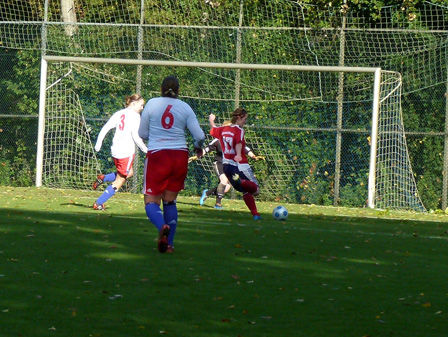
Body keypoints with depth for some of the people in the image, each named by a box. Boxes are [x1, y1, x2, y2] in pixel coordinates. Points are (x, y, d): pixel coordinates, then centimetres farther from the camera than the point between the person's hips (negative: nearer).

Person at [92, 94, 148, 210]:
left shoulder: (119, 114, 11)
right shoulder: (134, 116, -10)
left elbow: (105, 128, 6)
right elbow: (136, 136, -15)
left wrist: (98, 144, 8)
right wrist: (145, 149, -5)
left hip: (115, 150, 8)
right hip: (127, 152, -8)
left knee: (129, 173, 28)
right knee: (119, 181, 3)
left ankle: (103, 178, 11)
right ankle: (98, 203, 1)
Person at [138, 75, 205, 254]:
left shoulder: (152, 104, -1)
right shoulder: (185, 107, 2)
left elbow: (142, 134, 4)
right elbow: (200, 136, -1)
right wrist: (198, 147, 22)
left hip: (157, 156, -2)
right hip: (180, 156, 2)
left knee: (151, 201, 0)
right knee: (170, 201, 16)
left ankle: (162, 226, -32)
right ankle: (169, 244, 13)